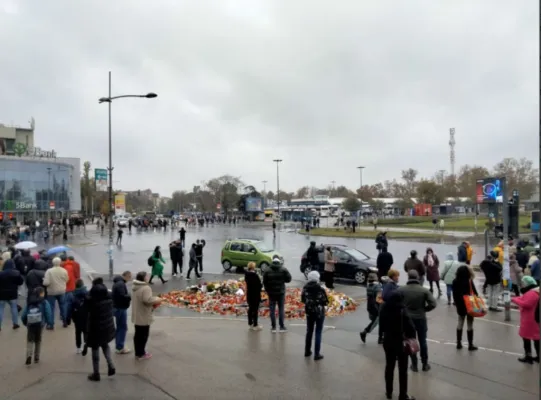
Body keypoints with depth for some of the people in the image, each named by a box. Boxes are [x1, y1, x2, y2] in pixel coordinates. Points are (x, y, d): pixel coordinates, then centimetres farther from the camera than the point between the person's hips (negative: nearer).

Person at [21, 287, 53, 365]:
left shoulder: (29, 302, 11)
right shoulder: (44, 303, 0)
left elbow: (23, 315, 8)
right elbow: (48, 314, -9)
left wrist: (25, 323, 22)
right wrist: (49, 322, 5)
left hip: (30, 324, 1)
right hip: (40, 324, -1)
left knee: (30, 340, 8)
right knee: (38, 340, 15)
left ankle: (29, 355, -16)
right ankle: (36, 358, 19)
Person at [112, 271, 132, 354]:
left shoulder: (118, 282, 13)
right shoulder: (121, 284, -20)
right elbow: (122, 296, -29)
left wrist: (129, 296, 2)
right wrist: (131, 296, -16)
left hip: (118, 307, 11)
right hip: (120, 308, -11)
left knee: (119, 327, 15)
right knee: (123, 328, -4)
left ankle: (118, 346, 22)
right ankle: (120, 348, 2)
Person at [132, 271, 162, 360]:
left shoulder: (135, 287, 10)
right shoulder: (146, 288, -23)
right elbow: (147, 300, -31)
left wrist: (152, 303, 15)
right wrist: (157, 300, -14)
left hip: (137, 316, 9)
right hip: (144, 317, -9)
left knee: (137, 334, 17)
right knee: (143, 335, 3)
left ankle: (138, 353, 27)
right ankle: (141, 354, 12)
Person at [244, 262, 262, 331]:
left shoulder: (246, 274, 1)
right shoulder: (255, 275, -22)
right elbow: (259, 285, -19)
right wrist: (261, 286, 4)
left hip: (249, 294, 7)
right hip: (256, 294, -7)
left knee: (250, 309, 17)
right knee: (255, 309, 2)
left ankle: (250, 323, 25)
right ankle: (255, 325, 8)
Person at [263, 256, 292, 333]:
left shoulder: (267, 270, -6)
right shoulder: (283, 269, -9)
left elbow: (264, 282, -3)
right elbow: (288, 279, -7)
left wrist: (267, 290, 10)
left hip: (271, 293, 1)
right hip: (281, 292, 0)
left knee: (272, 310, 7)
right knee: (281, 309, 8)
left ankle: (273, 327, 10)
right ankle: (282, 327, 10)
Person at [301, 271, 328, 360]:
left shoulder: (305, 288, -8)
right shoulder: (321, 289, -20)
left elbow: (302, 300, 3)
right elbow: (326, 302, -13)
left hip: (309, 312, 4)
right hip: (319, 313, -4)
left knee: (309, 331, 19)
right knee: (318, 333, 7)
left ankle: (307, 351, 29)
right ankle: (317, 354, 9)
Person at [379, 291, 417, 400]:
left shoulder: (384, 310, -5)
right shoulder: (402, 311, -22)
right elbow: (410, 327, -21)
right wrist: (411, 336, -4)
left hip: (388, 341, 5)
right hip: (401, 342, -5)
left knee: (389, 366, 19)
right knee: (402, 370, 9)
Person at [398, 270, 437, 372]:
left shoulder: (401, 290, -9)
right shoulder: (424, 290, -9)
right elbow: (433, 304, -14)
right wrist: (424, 309, 4)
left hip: (407, 319, 0)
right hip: (421, 319, 0)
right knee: (423, 342, 15)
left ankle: (414, 365, 18)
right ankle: (425, 364, 24)